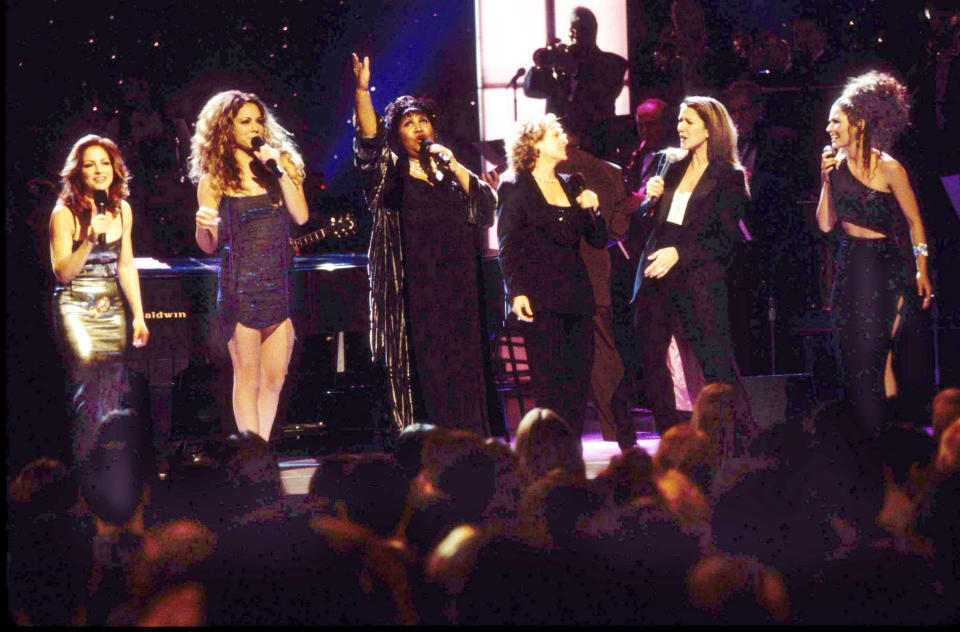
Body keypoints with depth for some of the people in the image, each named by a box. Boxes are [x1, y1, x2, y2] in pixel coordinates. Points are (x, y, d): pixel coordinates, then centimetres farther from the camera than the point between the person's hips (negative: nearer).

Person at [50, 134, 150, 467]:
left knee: (113, 392, 1)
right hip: (76, 310, -5)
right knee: (89, 390, -16)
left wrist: (138, 315, 14)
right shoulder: (65, 214, -8)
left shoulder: (122, 210, 9)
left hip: (111, 309, 5)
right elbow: (62, 273, -13)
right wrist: (91, 240, -25)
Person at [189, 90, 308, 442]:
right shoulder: (213, 181, 2)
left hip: (281, 282, 3)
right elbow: (209, 245, 2)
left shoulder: (280, 165, 10)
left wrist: (279, 170, -7)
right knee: (248, 378, -1)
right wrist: (203, 226, -20)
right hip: (240, 287, -3)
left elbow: (301, 216, -3)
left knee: (275, 378, 4)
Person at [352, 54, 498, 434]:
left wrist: (455, 167, -4)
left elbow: (486, 205, 7)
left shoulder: (449, 172, 20)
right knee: (424, 365, -9)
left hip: (456, 285, 4)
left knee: (463, 363, -1)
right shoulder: (391, 170, 9)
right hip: (414, 285, -4)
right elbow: (369, 139, -11)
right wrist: (362, 90, -25)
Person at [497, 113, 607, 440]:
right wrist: (516, 293, -13)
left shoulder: (572, 185, 18)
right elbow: (508, 247, -3)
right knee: (551, 384, -9)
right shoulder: (514, 187, 2)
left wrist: (593, 210, -2)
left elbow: (599, 240, 17)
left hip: (576, 296, 6)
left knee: (579, 382, 1)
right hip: (540, 299, -6)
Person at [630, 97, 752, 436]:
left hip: (699, 278, -6)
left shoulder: (729, 177, -2)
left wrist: (679, 253, -16)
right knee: (651, 360, 6)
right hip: (655, 277, 6)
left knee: (718, 365, -9)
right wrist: (651, 197, -1)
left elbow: (728, 239, -7)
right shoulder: (671, 165, 14)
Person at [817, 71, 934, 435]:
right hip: (849, 264, 6)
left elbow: (914, 220, -2)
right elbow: (825, 225, 3)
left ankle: (879, 430, 5)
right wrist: (827, 181, -6)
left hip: (884, 265, -6)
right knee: (851, 353, 8)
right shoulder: (837, 165, 4)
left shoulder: (888, 168, -10)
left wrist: (922, 269, -3)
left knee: (873, 348, -5)